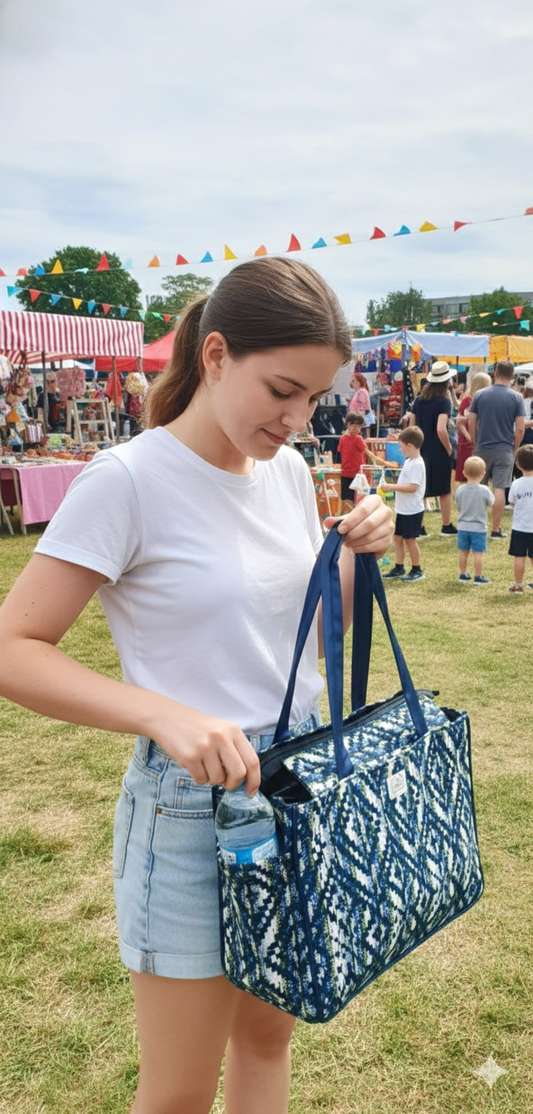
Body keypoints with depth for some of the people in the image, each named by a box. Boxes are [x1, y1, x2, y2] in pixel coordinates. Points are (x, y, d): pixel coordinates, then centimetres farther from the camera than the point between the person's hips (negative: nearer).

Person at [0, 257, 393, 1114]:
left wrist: (358, 555, -7)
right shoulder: (128, 480, -18)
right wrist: (164, 714, -32)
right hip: (195, 802, -6)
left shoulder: (289, 469, 2)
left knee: (269, 1034, 25)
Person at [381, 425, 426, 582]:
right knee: (398, 537, 13)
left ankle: (417, 570, 12)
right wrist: (391, 487, 9)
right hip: (403, 509, 10)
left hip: (412, 510, -9)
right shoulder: (409, 462, 11)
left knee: (410, 539, 0)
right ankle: (399, 568, 23)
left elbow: (413, 487, -27)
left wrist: (392, 487, -25)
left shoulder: (417, 464, -20)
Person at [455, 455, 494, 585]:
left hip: (463, 527, 3)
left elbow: (458, 506, 4)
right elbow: (491, 503, -1)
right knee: (478, 553, 3)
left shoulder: (460, 490, -6)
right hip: (479, 527, -3)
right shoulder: (484, 490, -15)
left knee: (463, 552, 14)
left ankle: (463, 574, 25)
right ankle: (478, 577, 9)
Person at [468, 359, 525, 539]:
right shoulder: (516, 398, -5)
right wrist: (514, 449, 6)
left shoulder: (480, 395, 0)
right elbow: (520, 428, -7)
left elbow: (471, 423, 2)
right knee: (499, 490, 0)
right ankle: (496, 530, 5)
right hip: (505, 450, -2)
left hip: (482, 449, 2)